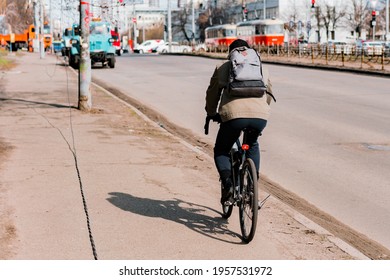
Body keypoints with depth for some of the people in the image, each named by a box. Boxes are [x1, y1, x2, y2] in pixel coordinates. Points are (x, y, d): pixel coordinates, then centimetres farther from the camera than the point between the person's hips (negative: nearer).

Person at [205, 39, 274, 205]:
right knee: (253, 146, 33)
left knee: (221, 151, 20)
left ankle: (227, 183, -5)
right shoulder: (262, 69, 28)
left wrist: (212, 114, 44)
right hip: (260, 116, 3)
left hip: (234, 115, -3)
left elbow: (212, 94, 27)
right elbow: (269, 95, 38)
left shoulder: (223, 68, 21)